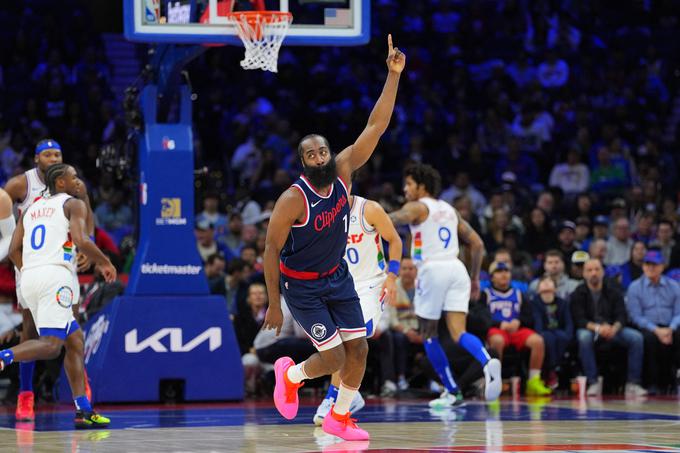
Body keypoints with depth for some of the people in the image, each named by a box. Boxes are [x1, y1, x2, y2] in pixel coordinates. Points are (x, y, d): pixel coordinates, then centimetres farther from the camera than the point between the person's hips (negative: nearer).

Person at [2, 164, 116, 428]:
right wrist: (104, 263, 4)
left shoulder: (31, 209, 25)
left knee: (75, 341, 14)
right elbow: (81, 240, -10)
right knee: (51, 345, -14)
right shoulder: (73, 204, 6)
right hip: (55, 275, -8)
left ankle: (83, 410, 9)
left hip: (29, 277, 8)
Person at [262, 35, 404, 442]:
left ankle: (339, 419, 21)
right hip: (301, 285, -6)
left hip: (337, 276, 6)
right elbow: (272, 250, -18)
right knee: (334, 357, -10)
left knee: (359, 349, 3)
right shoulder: (292, 201, -25)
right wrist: (274, 303, -16)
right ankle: (290, 374, 22)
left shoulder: (343, 172, -11)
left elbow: (375, 127, -15)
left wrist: (394, 75, -23)